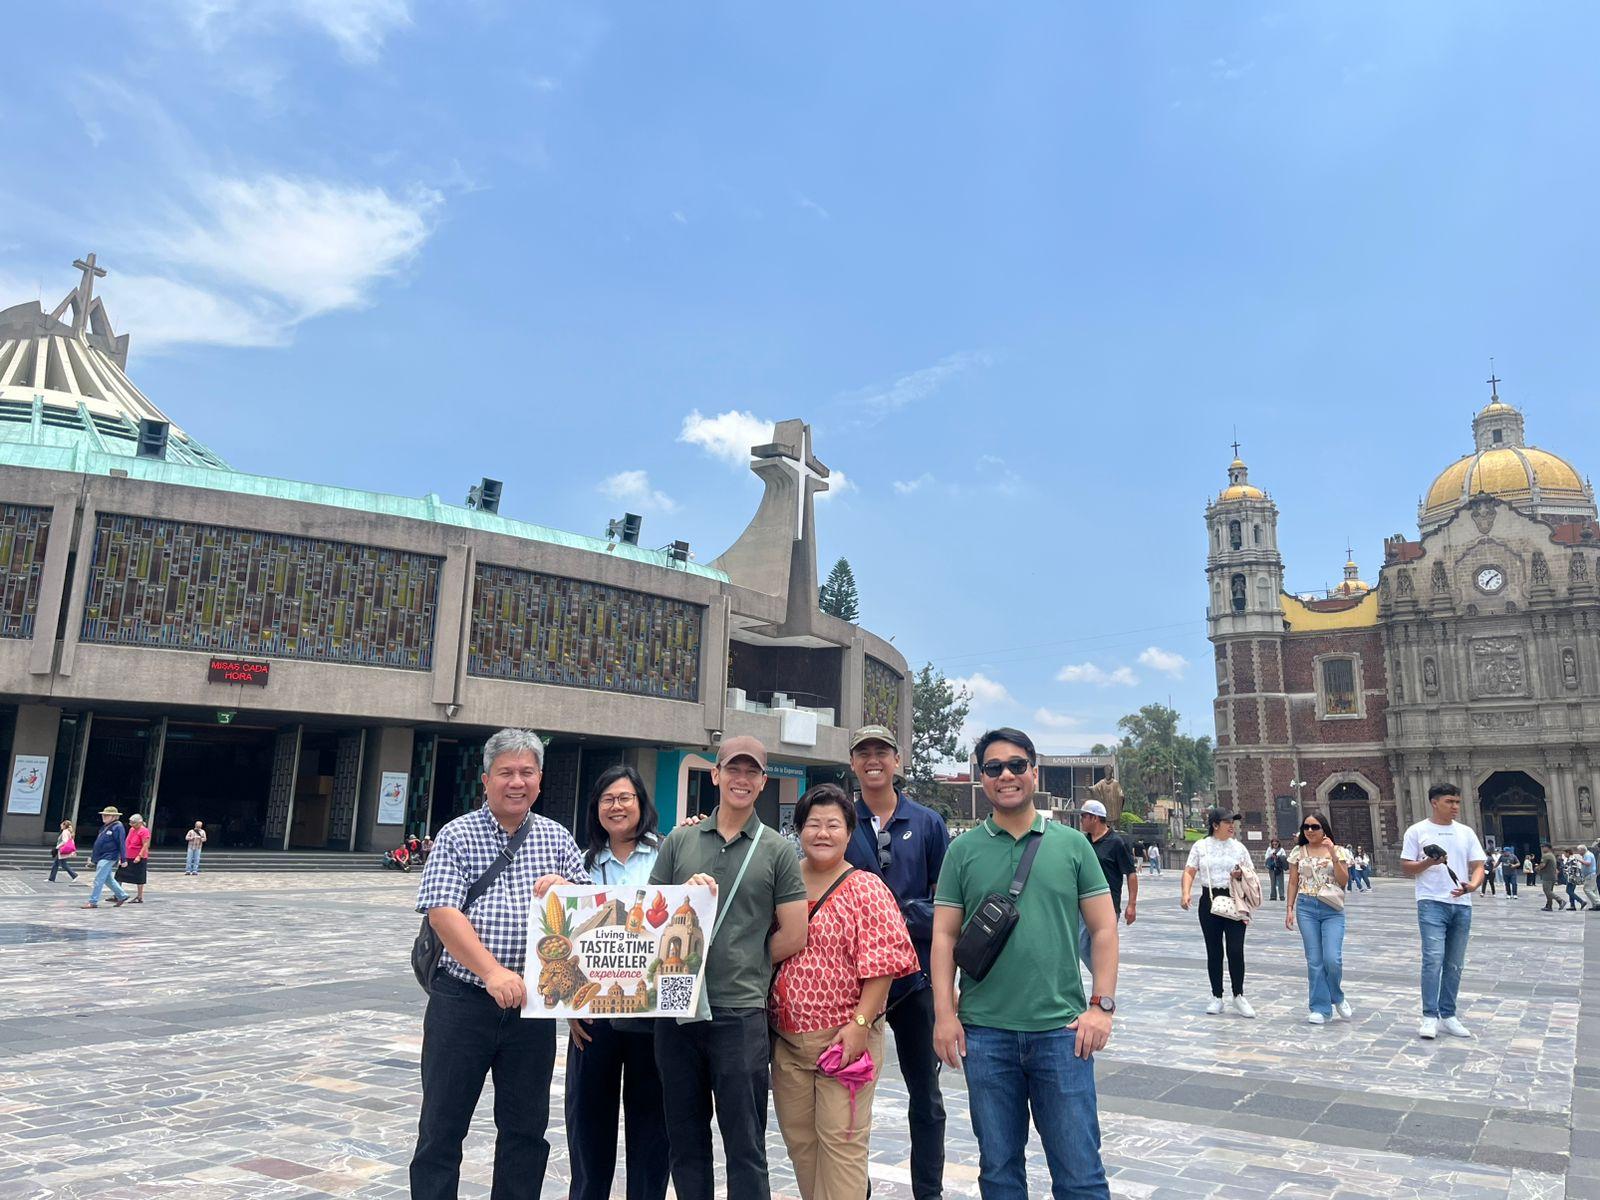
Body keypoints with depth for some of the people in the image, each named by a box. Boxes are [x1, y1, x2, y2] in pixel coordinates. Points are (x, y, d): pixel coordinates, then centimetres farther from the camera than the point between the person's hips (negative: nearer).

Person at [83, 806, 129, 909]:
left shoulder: (117, 827, -12)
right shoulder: (104, 827, 16)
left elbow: (122, 844, -15)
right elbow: (98, 843, 24)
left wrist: (123, 859, -17)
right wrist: (92, 856, 22)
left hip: (108, 858, -10)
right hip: (101, 858, 10)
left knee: (99, 879, -8)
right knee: (108, 879, 15)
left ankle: (93, 901, -4)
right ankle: (122, 895, 25)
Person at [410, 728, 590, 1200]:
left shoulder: (557, 838, 7)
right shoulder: (457, 836, -3)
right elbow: (441, 912, -13)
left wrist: (565, 889, -15)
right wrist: (492, 972, -25)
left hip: (533, 1004, 3)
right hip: (462, 1000, -3)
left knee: (526, 1130, 12)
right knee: (441, 1127, 7)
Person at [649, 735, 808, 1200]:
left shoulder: (777, 851, 1)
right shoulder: (679, 841, 8)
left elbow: (793, 937, 0)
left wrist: (741, 967, 3)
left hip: (740, 1013, -3)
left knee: (745, 1147, 6)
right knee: (685, 1140, 15)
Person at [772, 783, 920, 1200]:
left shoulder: (865, 888, -7)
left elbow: (883, 963, -11)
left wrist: (860, 1023, -17)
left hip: (844, 1036, -5)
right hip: (786, 1037, 5)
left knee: (841, 1140, -1)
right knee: (798, 1137, 14)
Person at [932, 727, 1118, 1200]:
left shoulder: (1072, 845, 3)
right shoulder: (963, 851, 3)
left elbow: (1103, 928, 4)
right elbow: (944, 935, 2)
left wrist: (1102, 1004, -4)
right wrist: (944, 1013, -4)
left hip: (1062, 1030, -1)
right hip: (985, 1032, 1)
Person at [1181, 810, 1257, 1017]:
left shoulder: (1238, 847, 7)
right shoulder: (1200, 846, 4)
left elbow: (1251, 873, 13)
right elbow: (1189, 872, 1)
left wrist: (1242, 874, -10)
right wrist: (1185, 893, -15)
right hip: (1210, 901, 0)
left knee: (1236, 950, -6)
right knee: (1214, 951, 6)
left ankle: (1238, 996, 9)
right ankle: (1216, 997, 17)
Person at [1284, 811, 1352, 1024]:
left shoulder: (1338, 851, 4)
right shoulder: (1298, 852, 8)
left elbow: (1344, 882, -4)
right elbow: (1293, 882, 10)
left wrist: (1333, 854, -13)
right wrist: (1290, 908, 3)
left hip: (1332, 910, -1)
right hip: (1306, 908, 2)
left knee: (1332, 958, -12)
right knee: (1314, 960, 1)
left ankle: (1337, 997, 17)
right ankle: (1321, 1008, 11)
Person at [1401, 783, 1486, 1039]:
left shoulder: (1466, 833, 12)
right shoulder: (1417, 831, 2)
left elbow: (1478, 866, 7)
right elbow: (1406, 869, 1)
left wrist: (1472, 885, -14)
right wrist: (1429, 862, -17)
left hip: (1462, 905, 5)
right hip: (1432, 904, -4)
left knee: (1455, 964, 9)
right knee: (1433, 959, -14)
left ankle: (1448, 1015, 19)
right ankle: (1430, 1017, -9)